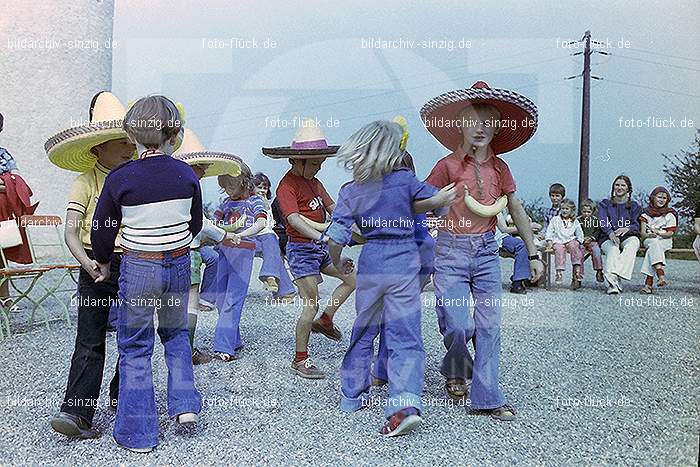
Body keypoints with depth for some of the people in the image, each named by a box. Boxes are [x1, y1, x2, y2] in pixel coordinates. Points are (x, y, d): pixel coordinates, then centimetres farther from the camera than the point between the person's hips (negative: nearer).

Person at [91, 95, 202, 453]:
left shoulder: (120, 178, -13)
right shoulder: (186, 175, -5)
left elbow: (101, 231, -3)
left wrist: (103, 262, 15)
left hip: (137, 269, -3)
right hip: (179, 265, 3)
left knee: (135, 349, 10)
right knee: (176, 334, 27)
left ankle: (138, 434, 17)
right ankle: (185, 404, 19)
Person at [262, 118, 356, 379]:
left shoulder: (313, 182, 13)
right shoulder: (287, 186, -16)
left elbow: (332, 207, 11)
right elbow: (294, 219, -31)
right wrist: (321, 237, -43)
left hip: (321, 248, 9)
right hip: (302, 250, -9)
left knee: (353, 279, 11)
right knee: (311, 305, -7)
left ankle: (324, 321, 24)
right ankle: (300, 360, 6)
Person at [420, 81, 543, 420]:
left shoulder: (499, 168, 6)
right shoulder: (448, 166, -6)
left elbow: (517, 212, 14)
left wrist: (533, 254, 16)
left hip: (487, 252, 4)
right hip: (451, 252, -4)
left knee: (489, 326, 3)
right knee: (458, 326, -8)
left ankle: (487, 397, 13)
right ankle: (456, 371, 25)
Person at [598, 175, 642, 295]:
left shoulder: (634, 206, 20)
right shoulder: (604, 204, 18)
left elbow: (636, 225, 4)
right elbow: (603, 222, -1)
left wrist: (627, 229, -22)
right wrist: (611, 233, -23)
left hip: (628, 236, 1)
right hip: (608, 238, 0)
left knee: (632, 244, -37)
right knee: (613, 250, -37)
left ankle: (611, 275, -55)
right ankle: (612, 284, -57)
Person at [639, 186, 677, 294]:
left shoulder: (670, 214, 6)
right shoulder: (646, 213, 10)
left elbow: (670, 233, -2)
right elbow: (642, 232, 1)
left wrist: (659, 233, -21)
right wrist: (649, 235, -22)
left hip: (665, 241, -1)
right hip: (649, 240, 1)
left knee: (651, 252, -34)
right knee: (654, 244, -36)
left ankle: (648, 283, -43)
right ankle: (661, 275, -52)